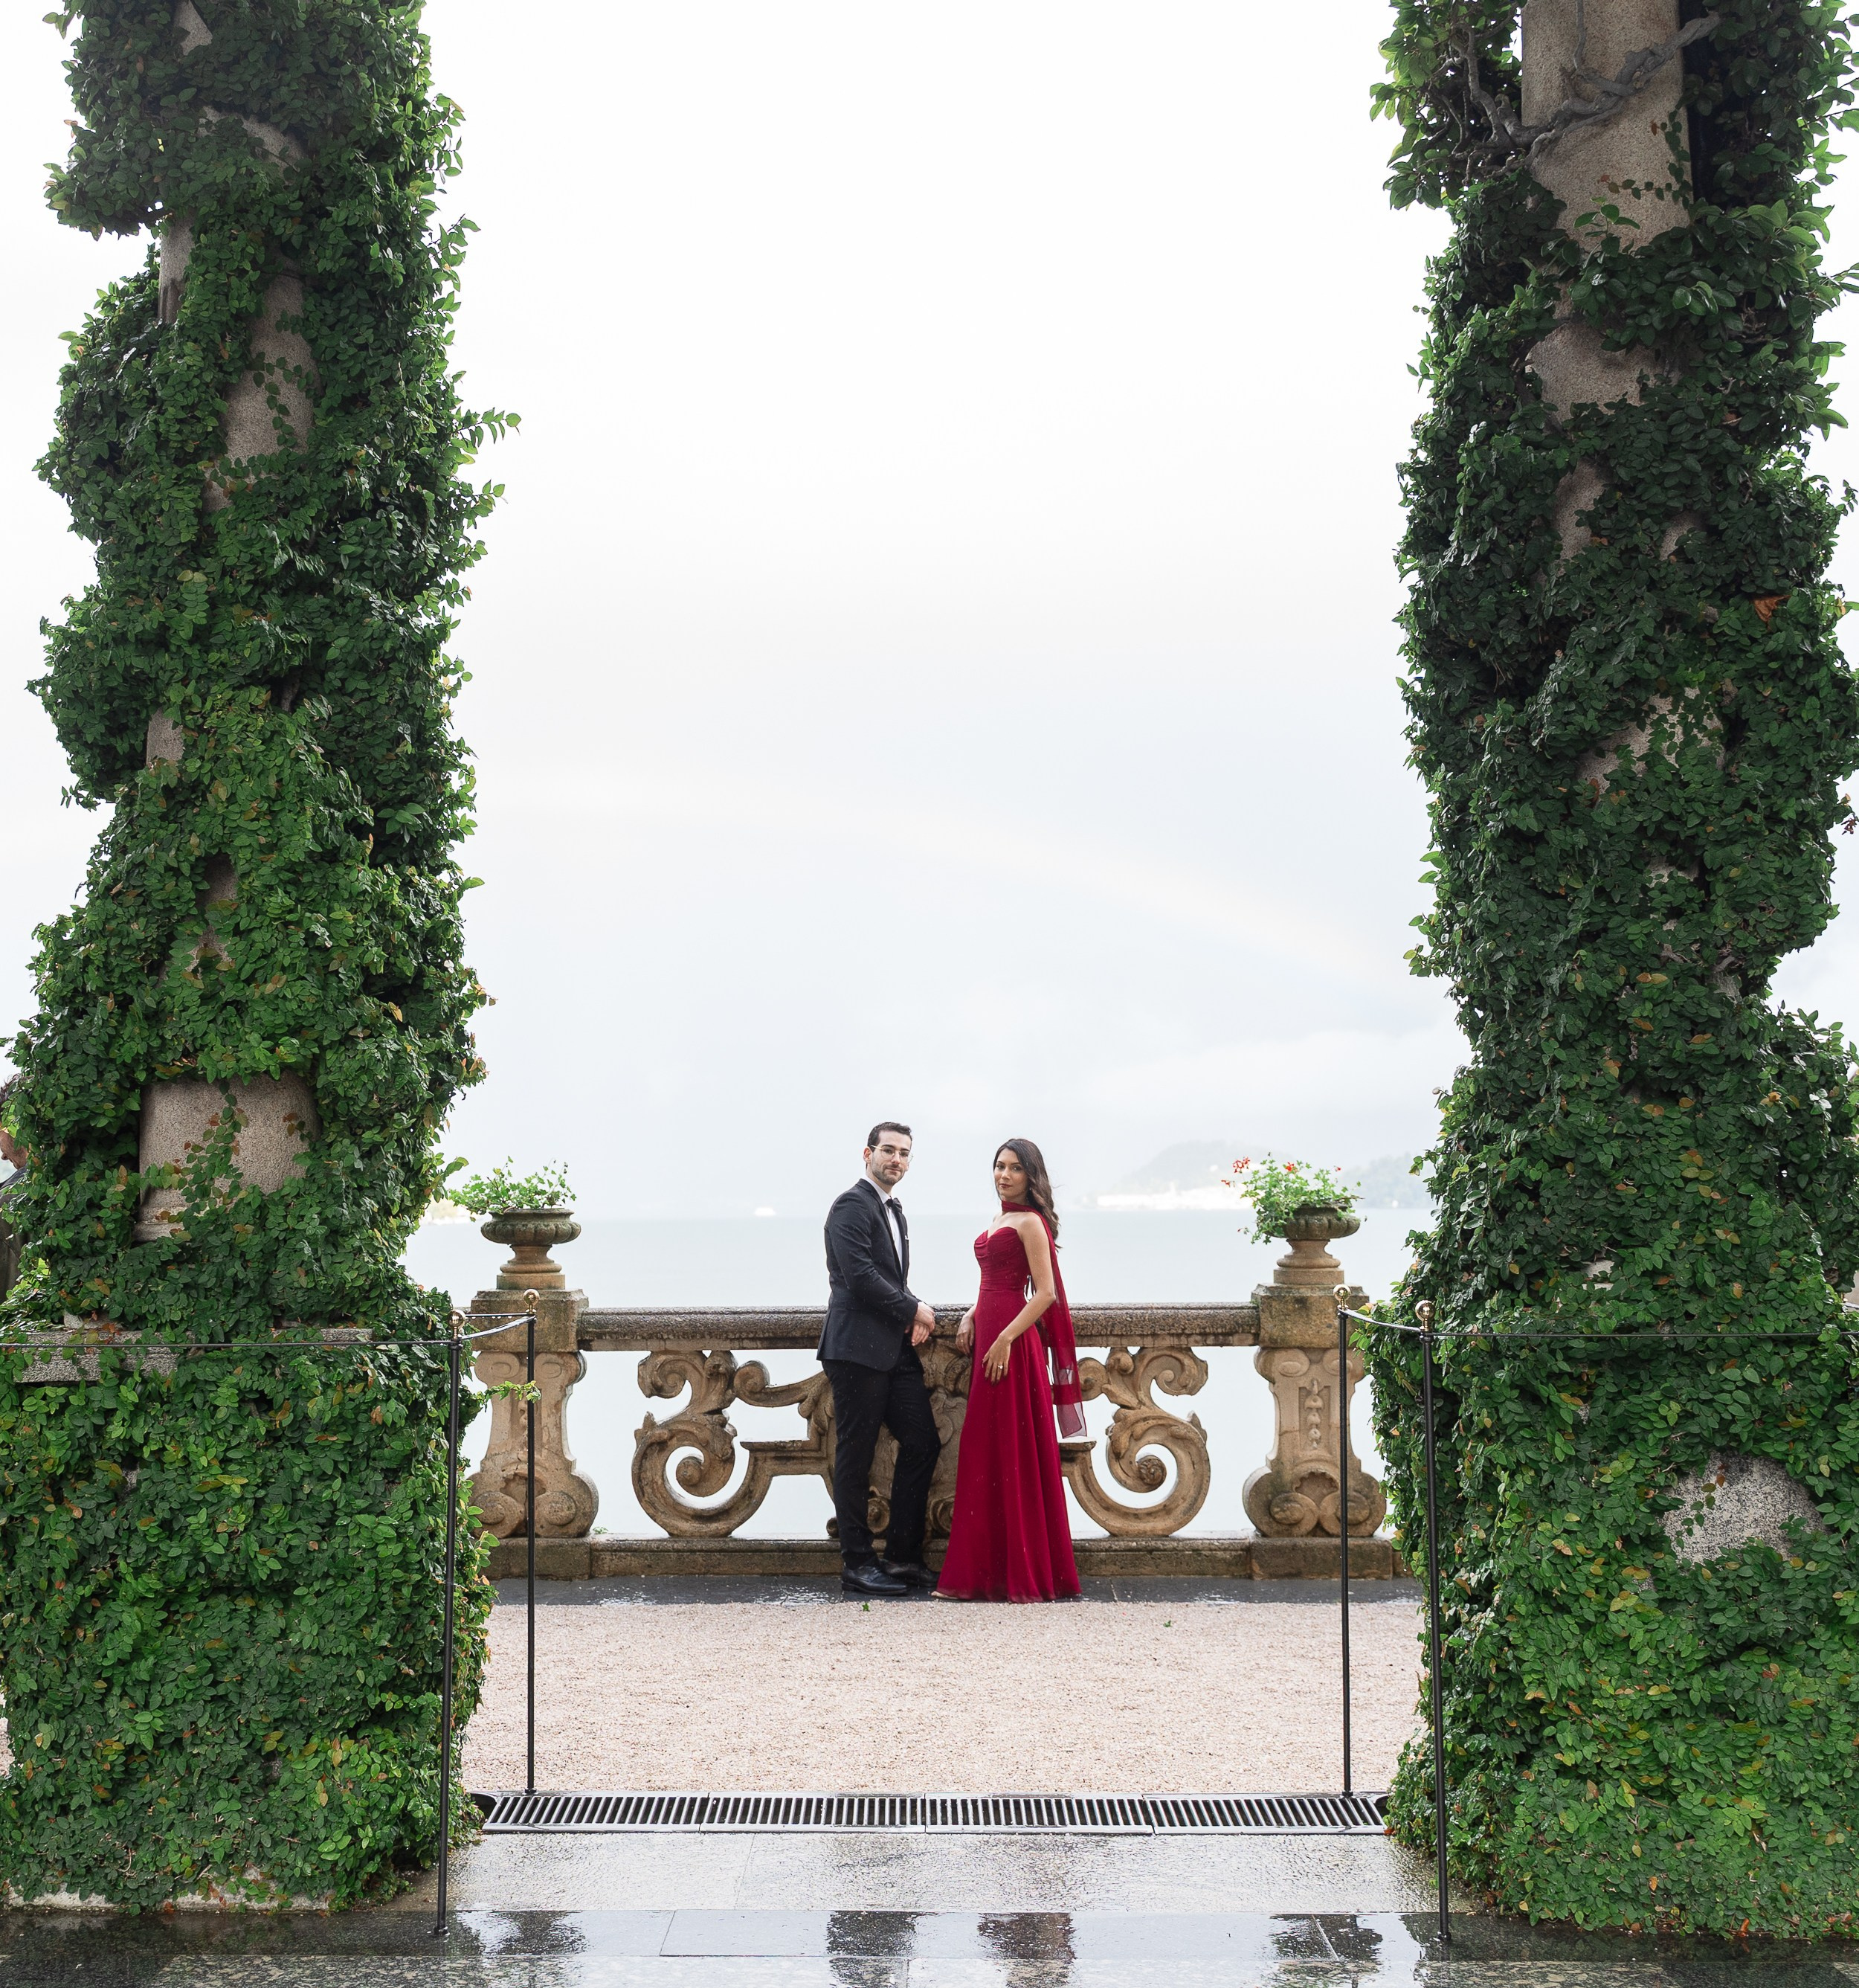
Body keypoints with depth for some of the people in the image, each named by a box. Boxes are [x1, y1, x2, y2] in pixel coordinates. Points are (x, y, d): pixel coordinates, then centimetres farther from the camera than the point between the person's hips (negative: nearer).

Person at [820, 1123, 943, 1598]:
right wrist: (915, 1310, -9)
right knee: (855, 1457, -2)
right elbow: (861, 1276, -19)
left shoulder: (894, 1209, 21)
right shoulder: (852, 1206, -10)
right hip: (858, 1348, -9)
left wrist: (914, 1317, 3)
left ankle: (902, 1556, 15)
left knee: (922, 1444, 7)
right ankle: (857, 1564, 4)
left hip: (896, 1348, 9)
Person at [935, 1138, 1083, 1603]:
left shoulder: (1030, 1223, -9)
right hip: (989, 1339, 9)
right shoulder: (997, 1221, 18)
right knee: (986, 1456, 9)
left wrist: (1006, 1339, -21)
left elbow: (1046, 1293, -15)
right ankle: (987, 1571, 14)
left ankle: (1025, 1575, 1)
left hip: (1013, 1345, -9)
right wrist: (971, 1316, 8)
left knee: (1013, 1455, -5)